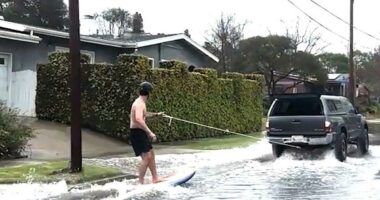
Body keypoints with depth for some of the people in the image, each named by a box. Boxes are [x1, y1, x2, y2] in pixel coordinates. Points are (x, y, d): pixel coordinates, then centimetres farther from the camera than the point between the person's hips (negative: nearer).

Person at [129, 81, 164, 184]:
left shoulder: (141, 103, 14)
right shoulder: (140, 103, -19)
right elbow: (138, 119, -36)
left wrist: (156, 114, 47)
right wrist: (150, 132, -38)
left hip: (141, 133, 11)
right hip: (137, 133, -11)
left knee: (151, 155, 17)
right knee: (146, 157, -14)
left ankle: (155, 178, 27)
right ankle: (140, 182, -11)